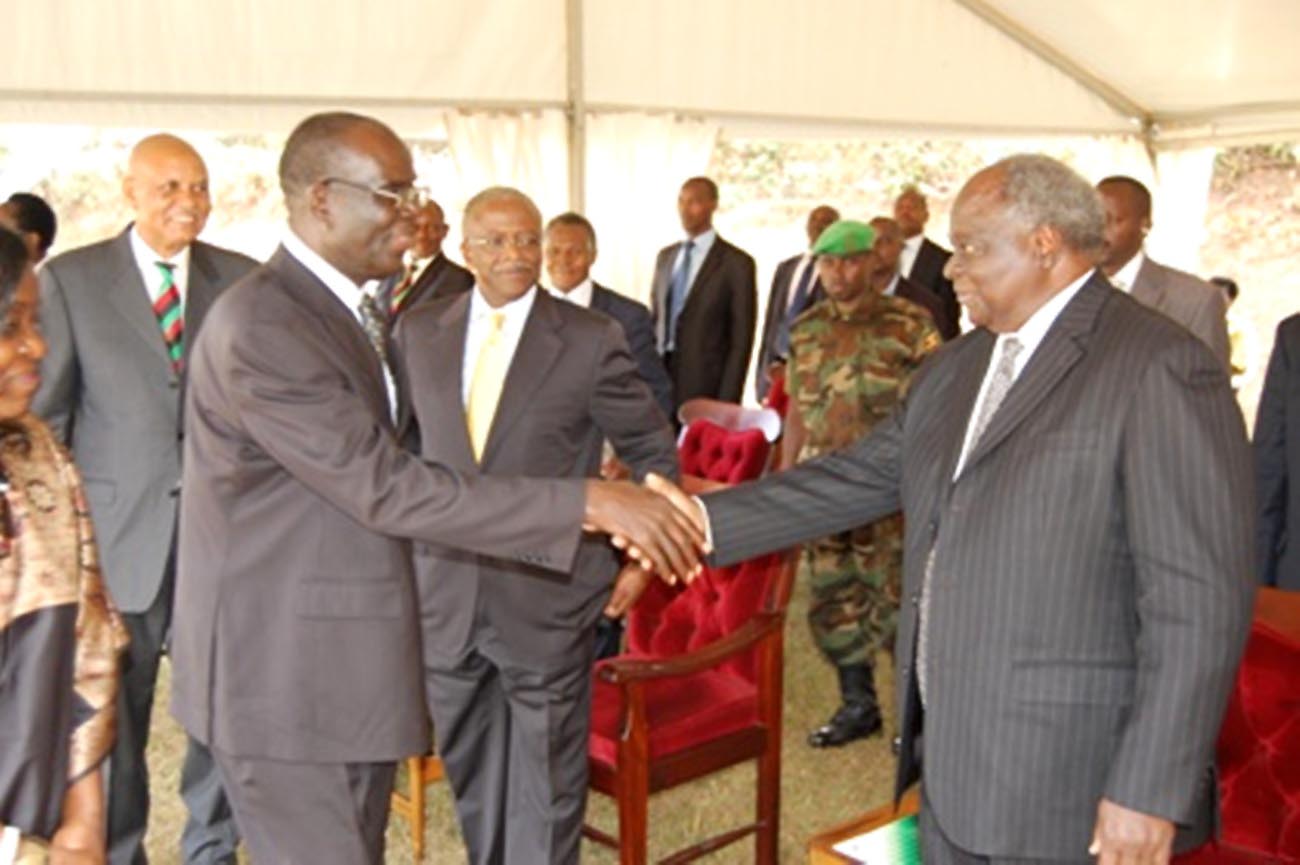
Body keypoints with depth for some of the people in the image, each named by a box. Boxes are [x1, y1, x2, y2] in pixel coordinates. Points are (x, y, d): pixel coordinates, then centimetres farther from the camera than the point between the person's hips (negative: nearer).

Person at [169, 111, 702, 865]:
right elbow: (384, 487, -26)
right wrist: (587, 502, -27)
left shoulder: (358, 308, 9)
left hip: (351, 660, 9)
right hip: (284, 673, -9)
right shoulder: (261, 322, -21)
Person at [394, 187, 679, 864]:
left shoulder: (590, 340, -8)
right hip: (445, 594, 4)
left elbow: (654, 452, 0)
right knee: (469, 769, 21)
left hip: (547, 597, -3)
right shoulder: (418, 333, 2)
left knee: (546, 782, 10)